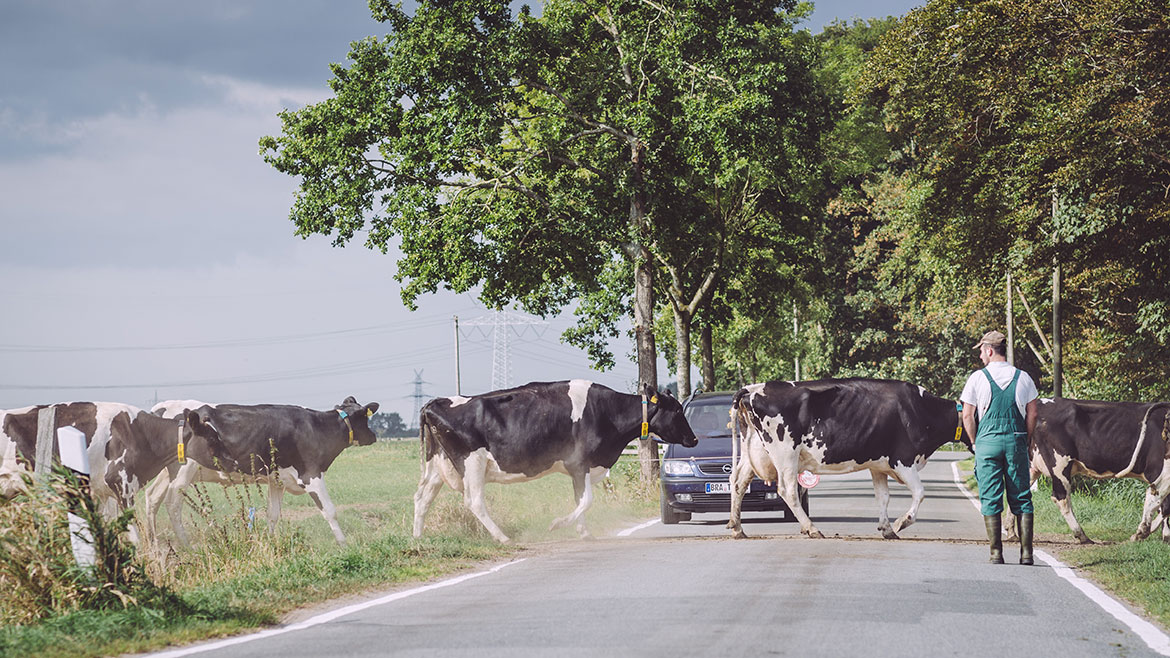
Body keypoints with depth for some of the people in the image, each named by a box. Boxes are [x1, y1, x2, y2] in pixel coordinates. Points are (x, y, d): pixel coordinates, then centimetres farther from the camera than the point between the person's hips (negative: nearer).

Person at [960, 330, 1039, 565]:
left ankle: (996, 553, -2)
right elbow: (1033, 414, 5)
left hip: (987, 441, -2)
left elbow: (967, 416, -2)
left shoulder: (977, 378, -1)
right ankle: (1026, 552, 2)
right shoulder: (1023, 378, 6)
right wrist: (1023, 440, 14)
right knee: (1021, 498, 6)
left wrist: (976, 443, 8)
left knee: (990, 499, 1)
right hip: (1017, 441, 2)